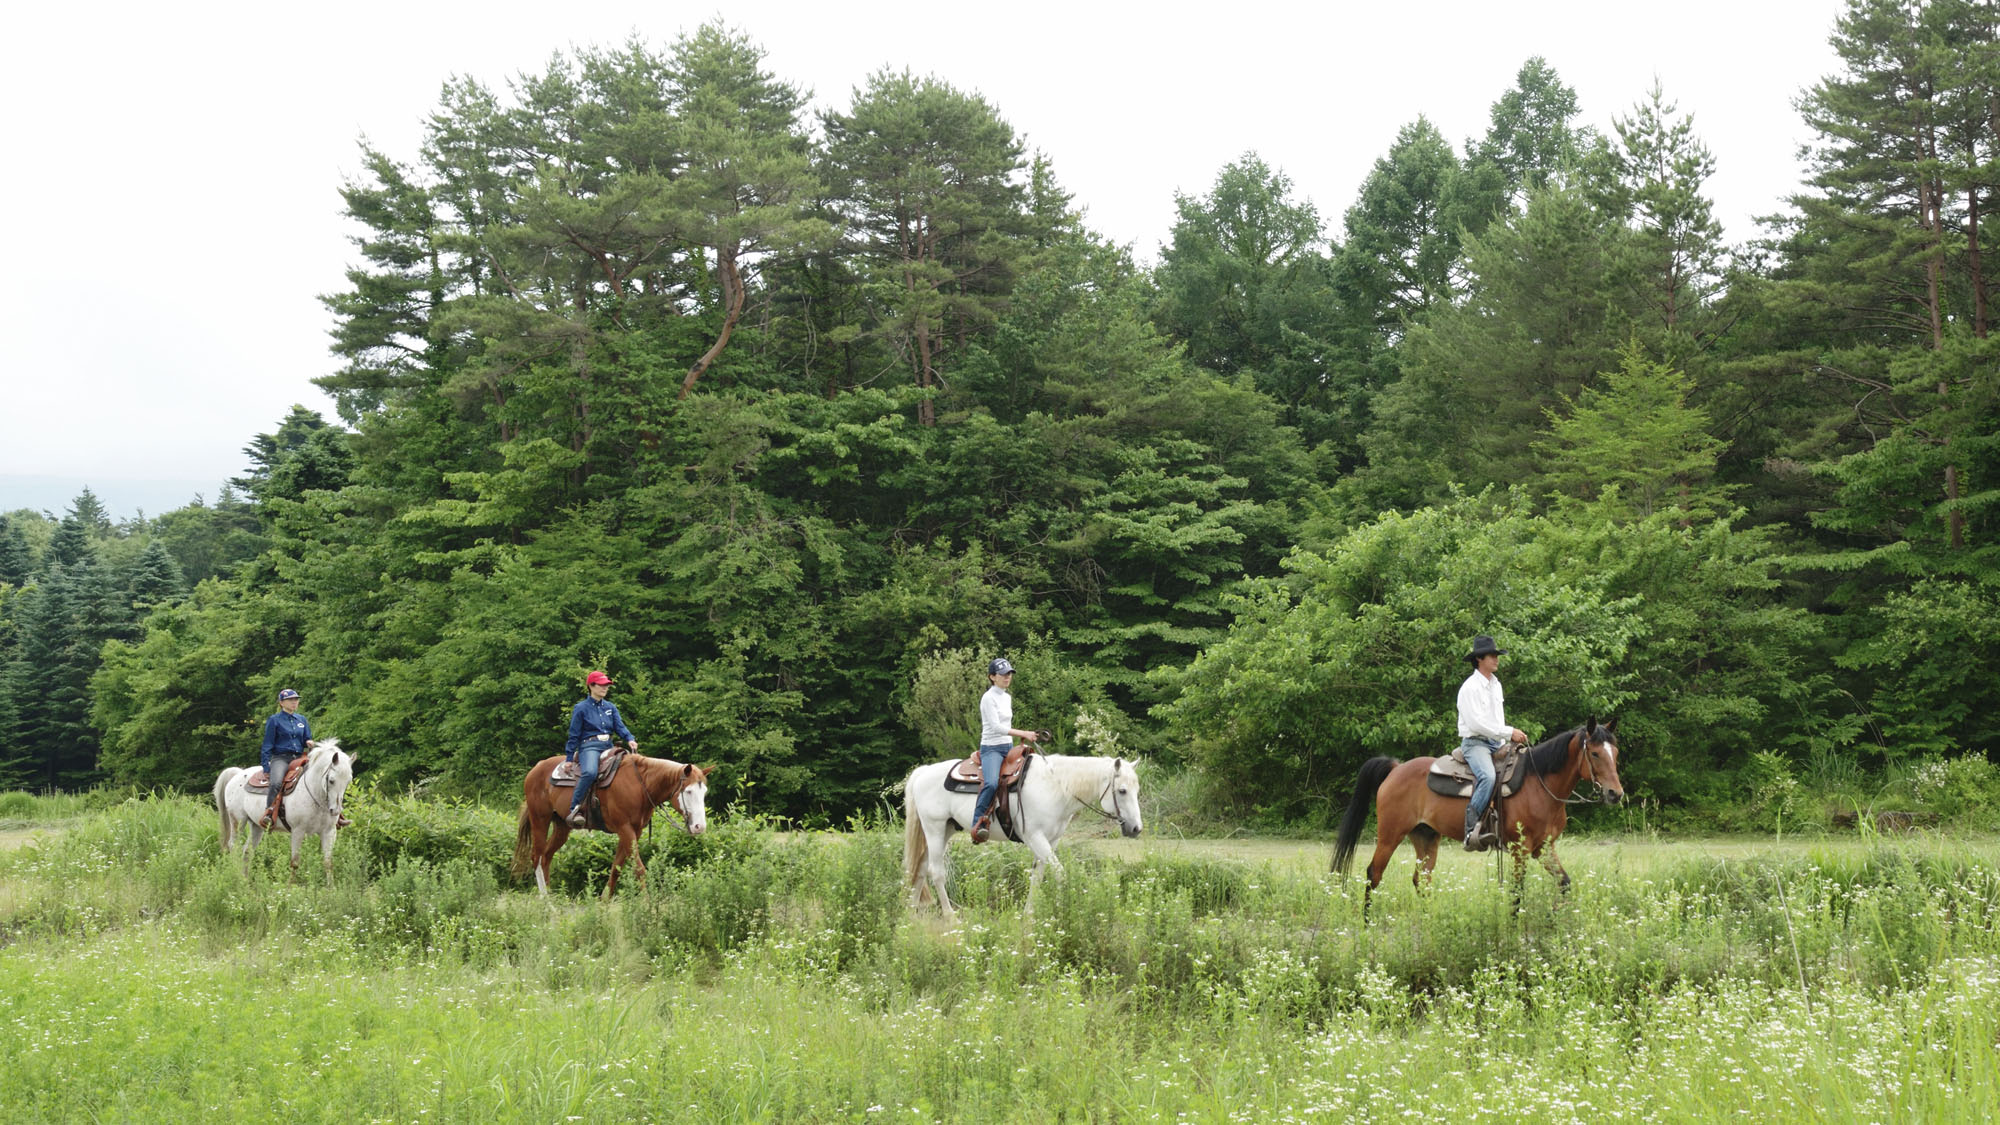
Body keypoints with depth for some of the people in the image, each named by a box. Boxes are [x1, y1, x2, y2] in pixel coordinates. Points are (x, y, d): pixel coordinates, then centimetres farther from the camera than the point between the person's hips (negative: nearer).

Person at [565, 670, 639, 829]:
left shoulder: (611, 707, 17)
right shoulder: (581, 709, 3)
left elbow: (620, 726, 6)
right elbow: (574, 736, 3)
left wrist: (630, 739, -15)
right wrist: (569, 760, -1)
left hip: (608, 747, 6)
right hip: (589, 746, -6)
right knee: (590, 772, -37)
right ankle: (574, 810, -35)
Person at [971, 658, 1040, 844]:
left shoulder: (1007, 698, 17)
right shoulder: (989, 698, -9)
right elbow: (996, 727, -18)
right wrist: (1023, 734, -22)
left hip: (1008, 747, 9)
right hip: (991, 748, -9)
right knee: (992, 783, -33)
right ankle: (978, 824, -29)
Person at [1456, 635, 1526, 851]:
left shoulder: (1496, 685, 17)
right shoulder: (1470, 687, -10)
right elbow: (1476, 723, -17)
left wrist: (1506, 743, 13)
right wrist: (1509, 733, -16)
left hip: (1497, 743, 9)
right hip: (1475, 742, -9)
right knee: (1488, 777, -34)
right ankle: (1471, 830, -36)